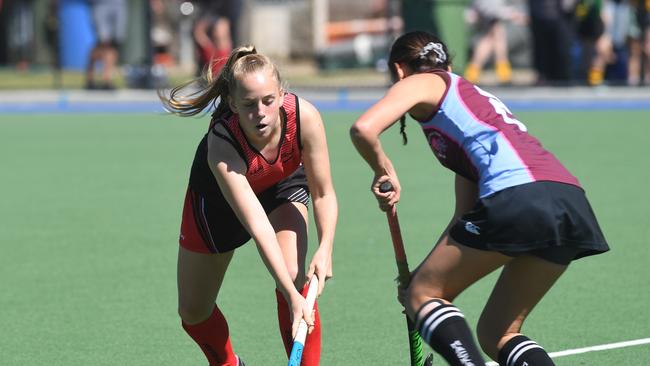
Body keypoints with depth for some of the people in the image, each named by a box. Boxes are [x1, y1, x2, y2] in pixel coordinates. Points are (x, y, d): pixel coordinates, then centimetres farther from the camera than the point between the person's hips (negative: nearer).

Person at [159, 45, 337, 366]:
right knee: (193, 313, 7)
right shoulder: (221, 144, -43)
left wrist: (325, 248, -41)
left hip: (283, 186, 1)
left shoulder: (304, 116, -36)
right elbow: (257, 225, -46)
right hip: (218, 197, -1)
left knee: (295, 279, -24)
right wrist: (291, 296, -52)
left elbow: (323, 194, -24)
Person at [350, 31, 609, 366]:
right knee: (496, 333, 17)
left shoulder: (421, 83, 14)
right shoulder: (472, 95, 37)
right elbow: (467, 217, 36)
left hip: (517, 196, -8)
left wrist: (383, 171, 13)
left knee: (421, 295, 6)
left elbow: (363, 129, -6)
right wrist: (427, 273, 36)